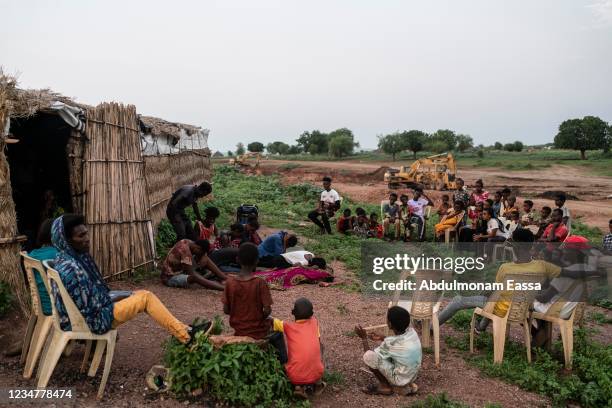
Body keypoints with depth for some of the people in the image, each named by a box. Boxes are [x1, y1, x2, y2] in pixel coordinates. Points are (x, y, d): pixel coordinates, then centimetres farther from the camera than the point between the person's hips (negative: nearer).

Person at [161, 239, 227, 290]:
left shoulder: (190, 243, -3)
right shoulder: (185, 249, -28)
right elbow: (191, 273, -27)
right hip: (170, 277, -9)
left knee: (205, 259, -2)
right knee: (195, 277, -37)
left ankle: (226, 279, -9)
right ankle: (224, 287, -45)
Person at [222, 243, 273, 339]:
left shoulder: (230, 282, -9)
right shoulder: (260, 283, -18)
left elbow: (226, 310, -4)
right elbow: (267, 310, -17)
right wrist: (260, 317, 4)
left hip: (238, 331, 3)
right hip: (258, 332, -3)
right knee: (270, 321, 29)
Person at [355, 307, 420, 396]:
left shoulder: (390, 343, -26)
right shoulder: (411, 331, -8)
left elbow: (369, 355, -10)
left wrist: (364, 338, 0)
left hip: (400, 379, -7)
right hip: (412, 376, 7)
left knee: (369, 356, -15)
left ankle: (385, 387, 4)